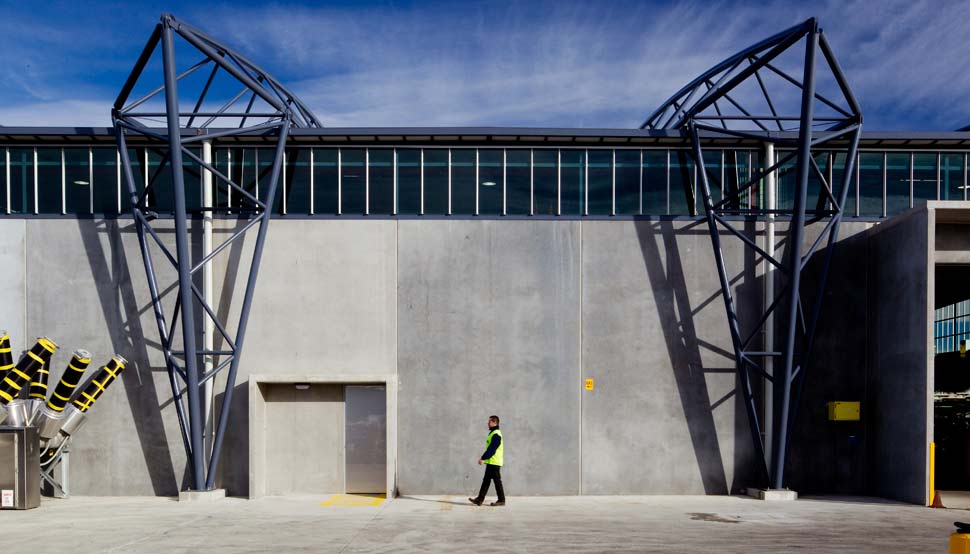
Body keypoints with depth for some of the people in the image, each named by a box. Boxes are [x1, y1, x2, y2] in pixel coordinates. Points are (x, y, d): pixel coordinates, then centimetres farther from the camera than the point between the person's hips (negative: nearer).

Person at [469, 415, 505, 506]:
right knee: (486, 480, 9)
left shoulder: (496, 434, -17)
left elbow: (492, 449, -22)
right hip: (490, 462, 10)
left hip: (494, 462, -10)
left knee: (497, 481, -3)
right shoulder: (493, 433, 16)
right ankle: (480, 499, 10)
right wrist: (483, 458, 21)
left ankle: (501, 500, 4)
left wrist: (483, 458, -21)